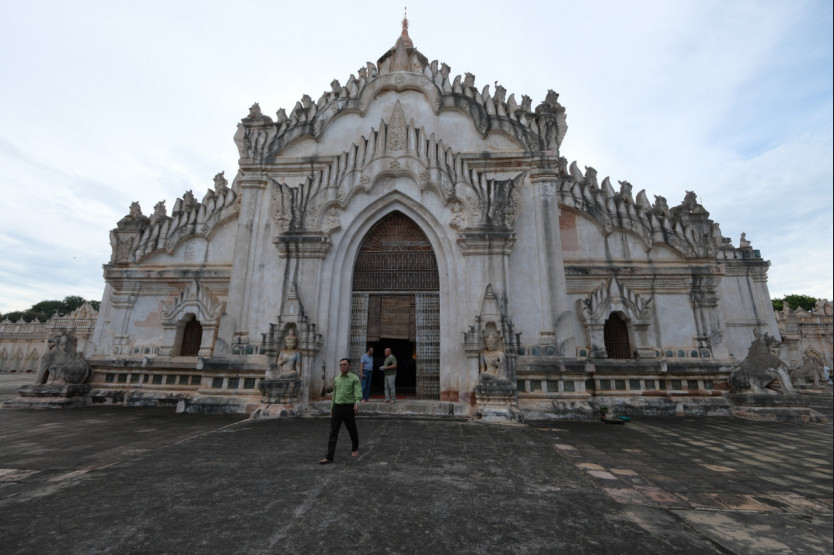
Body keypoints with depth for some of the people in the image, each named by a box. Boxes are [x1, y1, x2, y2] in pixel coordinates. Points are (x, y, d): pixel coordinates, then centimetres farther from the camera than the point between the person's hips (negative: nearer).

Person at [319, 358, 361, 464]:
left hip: (349, 408, -3)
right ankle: (329, 457, -1)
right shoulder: (337, 379, 9)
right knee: (333, 433, -3)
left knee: (352, 431, 13)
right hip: (337, 408, 3)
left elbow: (358, 392, -19)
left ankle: (355, 449, 37)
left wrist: (357, 403, -38)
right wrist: (332, 408, 19)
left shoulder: (354, 378, -7)